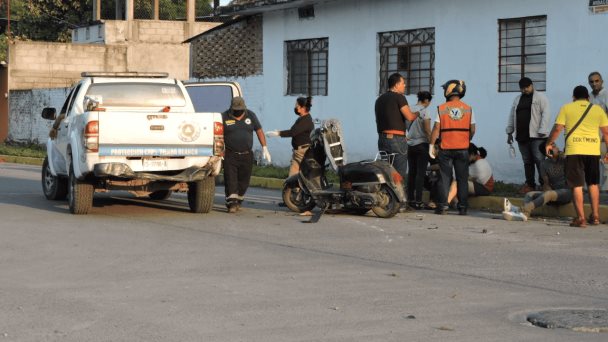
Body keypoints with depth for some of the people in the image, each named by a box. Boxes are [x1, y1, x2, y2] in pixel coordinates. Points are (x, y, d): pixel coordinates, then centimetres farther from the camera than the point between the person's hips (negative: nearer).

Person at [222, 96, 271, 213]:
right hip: (230, 155, -3)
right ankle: (232, 203, -13)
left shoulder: (251, 116, 7)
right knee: (231, 180, -10)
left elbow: (259, 131, 11)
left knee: (244, 181, 7)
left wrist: (264, 148, 6)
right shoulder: (224, 117, -2)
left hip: (247, 155, 3)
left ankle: (238, 201, 22)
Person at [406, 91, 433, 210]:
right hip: (422, 144, -6)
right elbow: (427, 130, -12)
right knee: (420, 173, -4)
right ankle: (418, 201, -6)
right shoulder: (424, 111, -11)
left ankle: (410, 199, 12)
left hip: (410, 145, 6)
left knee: (411, 173, 10)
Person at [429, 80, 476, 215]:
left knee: (445, 178, 4)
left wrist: (432, 145, 0)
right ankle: (462, 207, 6)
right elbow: (472, 130, 3)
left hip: (445, 149, -1)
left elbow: (436, 129, -6)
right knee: (462, 179, 6)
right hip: (463, 148, 1)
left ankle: (443, 206, -1)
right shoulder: (468, 109, 2)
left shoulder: (441, 108, -3)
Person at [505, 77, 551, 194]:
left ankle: (544, 184, -5)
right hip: (522, 136, 6)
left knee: (539, 160, -9)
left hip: (536, 136, -6)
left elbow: (546, 115, -9)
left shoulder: (540, 97, -1)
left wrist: (542, 131, -16)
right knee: (527, 162, 9)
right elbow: (512, 116, 21)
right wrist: (509, 132, 16)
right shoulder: (518, 99, 18)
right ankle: (530, 184, 15)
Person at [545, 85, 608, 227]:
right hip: (593, 150, 3)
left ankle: (580, 218, -4)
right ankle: (595, 216, 19)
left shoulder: (566, 108, 5)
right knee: (593, 183, 17)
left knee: (577, 185, 0)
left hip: (574, 151, -3)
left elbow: (557, 128, 0)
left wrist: (549, 143, 13)